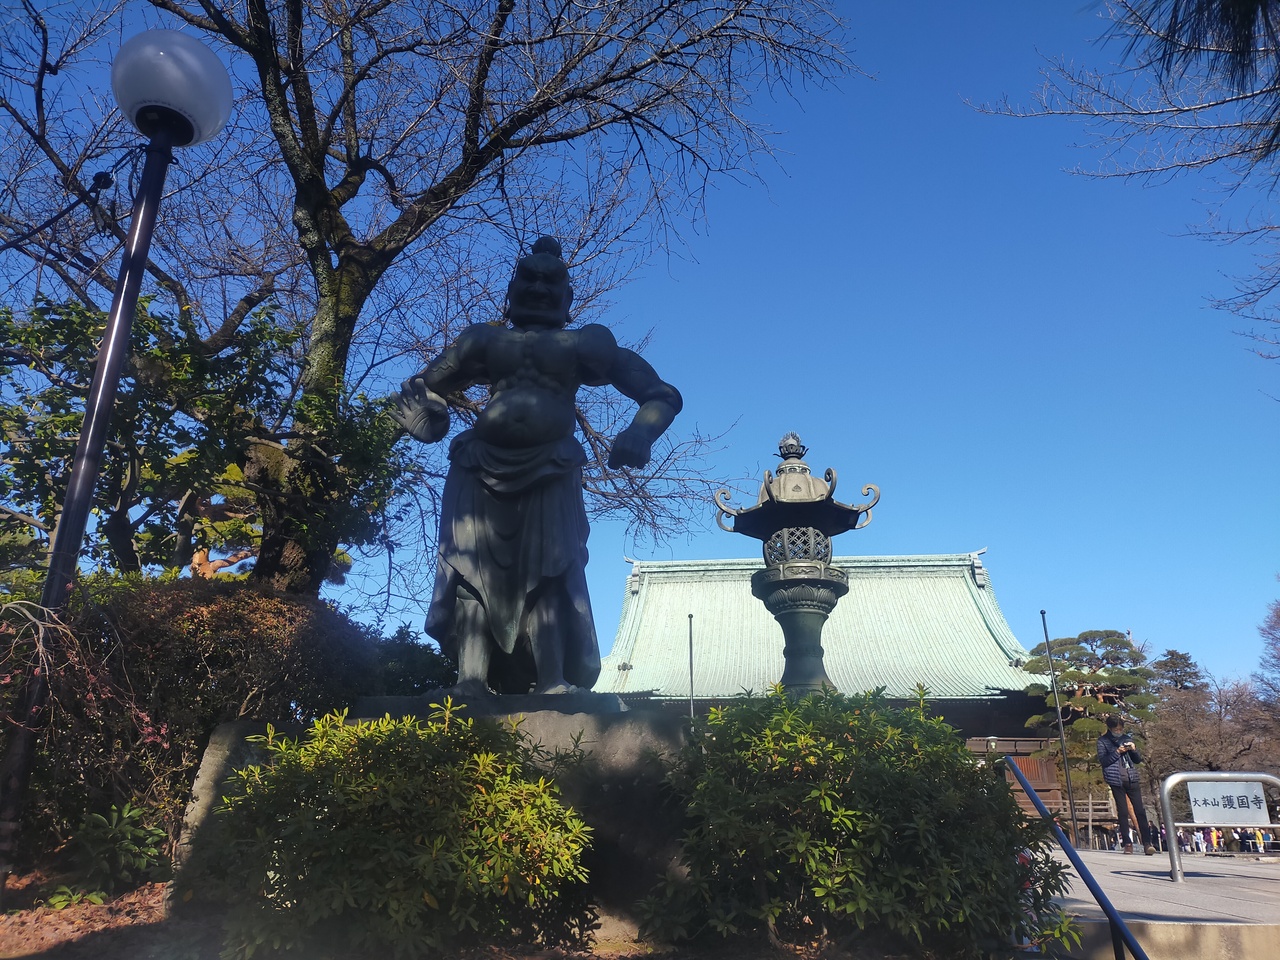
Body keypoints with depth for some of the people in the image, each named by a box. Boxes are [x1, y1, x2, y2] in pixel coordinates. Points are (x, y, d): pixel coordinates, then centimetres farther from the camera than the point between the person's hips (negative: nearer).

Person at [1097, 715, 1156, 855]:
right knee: (1122, 813, 0)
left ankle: (1147, 843, -5)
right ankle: (1127, 843, 6)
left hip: (1132, 779, 3)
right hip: (1116, 781, -3)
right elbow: (1102, 760, -6)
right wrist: (1117, 752, -16)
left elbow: (1138, 759, 15)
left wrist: (1133, 750, -4)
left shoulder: (1127, 738, 14)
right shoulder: (1103, 741, 3)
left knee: (1140, 811, -5)